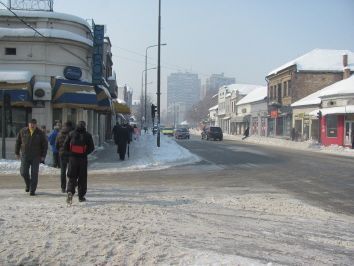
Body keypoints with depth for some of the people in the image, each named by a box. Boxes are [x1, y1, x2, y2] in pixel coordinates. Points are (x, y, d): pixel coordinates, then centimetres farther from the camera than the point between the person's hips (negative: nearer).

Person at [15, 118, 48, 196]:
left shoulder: (40, 133, -1)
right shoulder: (23, 131, 2)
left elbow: (45, 145, 3)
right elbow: (18, 142, 11)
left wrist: (43, 155, -4)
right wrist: (17, 152, 9)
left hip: (36, 156, -1)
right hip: (25, 155, 1)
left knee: (34, 173, -4)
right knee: (24, 172, -3)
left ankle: (32, 190, 3)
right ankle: (28, 184, 26)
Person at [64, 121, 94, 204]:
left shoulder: (71, 134, 3)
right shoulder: (87, 135, -2)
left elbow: (65, 146, 3)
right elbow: (92, 147, -4)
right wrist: (85, 153, 9)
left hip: (72, 158, 1)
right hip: (83, 159, -1)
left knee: (72, 177, 6)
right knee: (82, 178, 9)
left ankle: (70, 192, -18)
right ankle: (81, 196, 13)